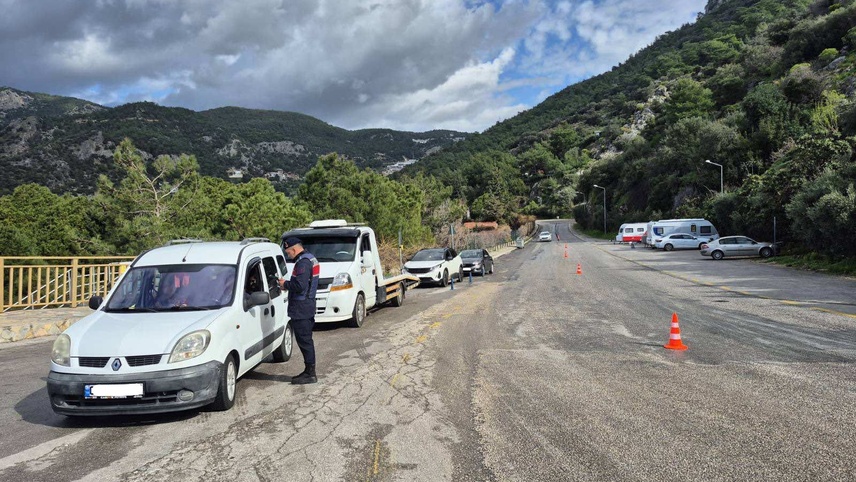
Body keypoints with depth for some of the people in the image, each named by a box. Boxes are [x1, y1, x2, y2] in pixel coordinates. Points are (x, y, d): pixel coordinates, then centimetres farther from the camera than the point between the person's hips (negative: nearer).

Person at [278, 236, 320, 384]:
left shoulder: (303, 262, -18)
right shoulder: (310, 258, 15)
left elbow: (300, 286, -26)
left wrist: (285, 284, -10)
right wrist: (288, 285, 12)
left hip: (301, 309, -11)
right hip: (308, 307, 11)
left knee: (304, 340, -5)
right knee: (306, 340, 15)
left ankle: (310, 373, 1)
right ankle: (309, 371, 23)